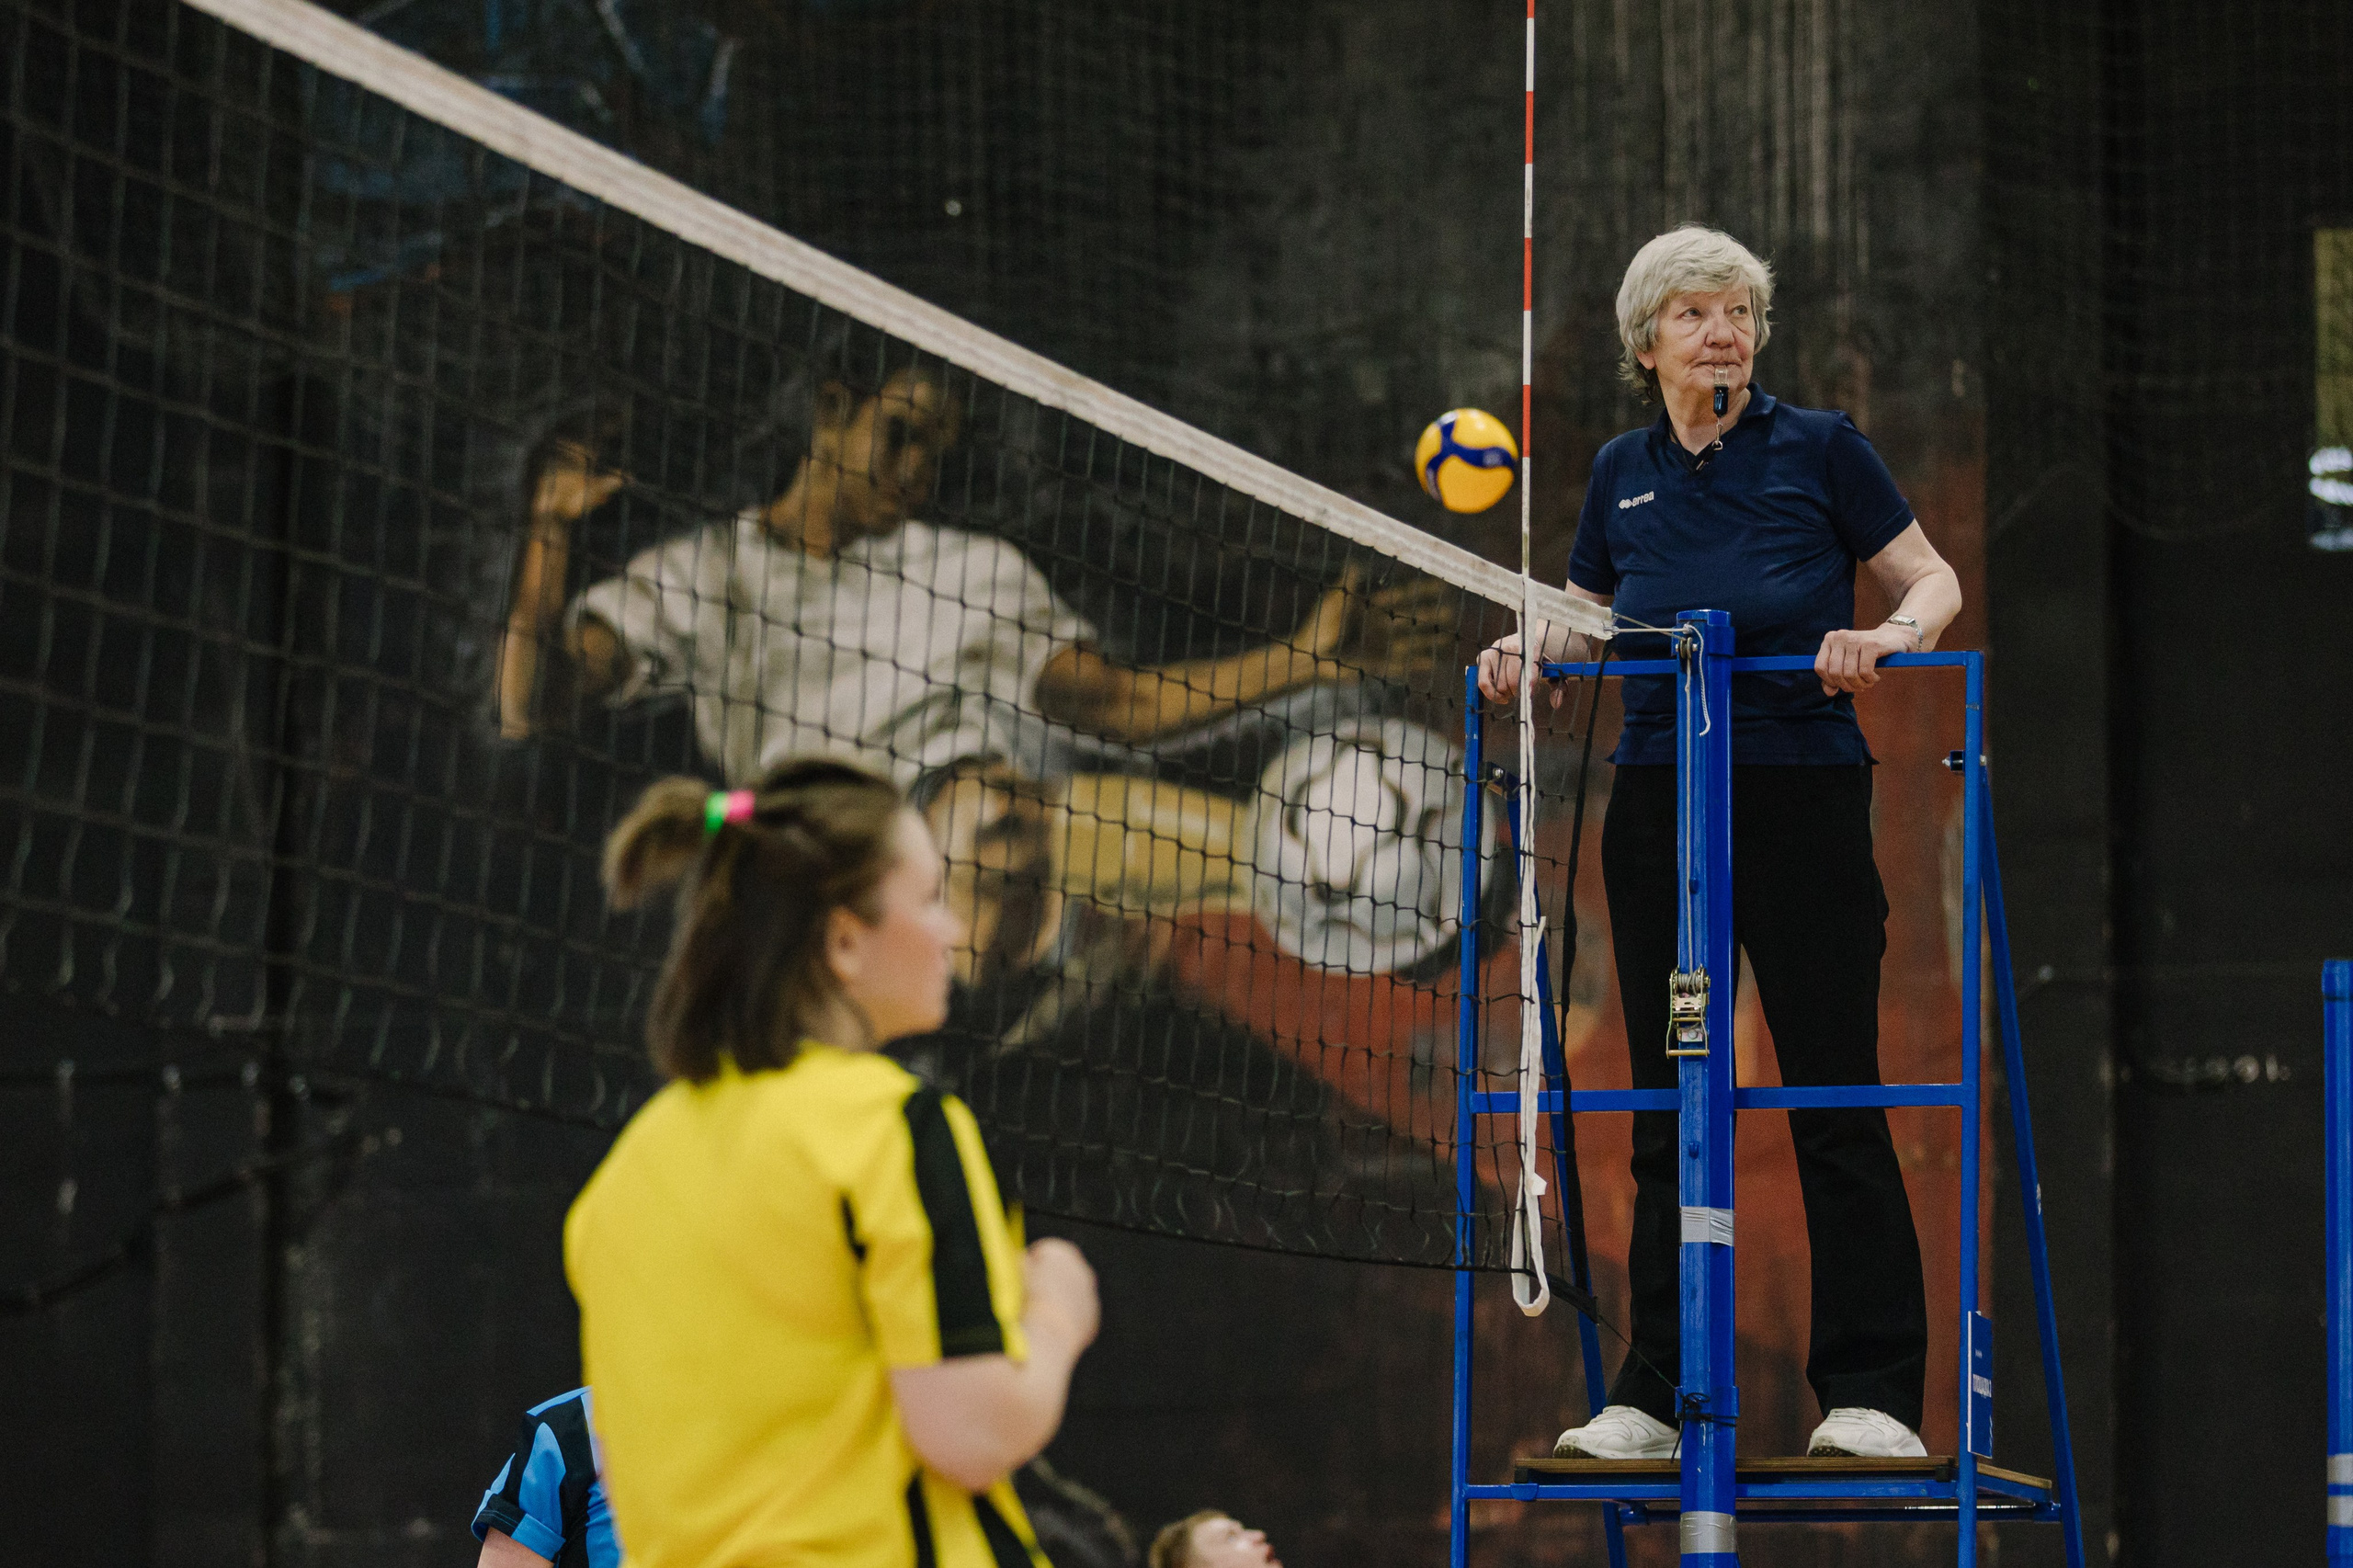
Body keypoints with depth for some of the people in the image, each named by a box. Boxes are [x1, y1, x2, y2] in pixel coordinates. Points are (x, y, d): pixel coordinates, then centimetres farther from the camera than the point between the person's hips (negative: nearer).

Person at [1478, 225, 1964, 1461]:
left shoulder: (1817, 448, -2)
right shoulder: (1622, 475, 9)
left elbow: (1934, 583, 1)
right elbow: (1586, 609, 23)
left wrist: (1885, 638, -19)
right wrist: (1530, 649, 2)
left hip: (1805, 800, -4)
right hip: (1657, 809, 4)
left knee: (1836, 1100, -5)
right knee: (1667, 1106, 5)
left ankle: (1869, 1392, -2)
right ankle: (1656, 1394, 9)